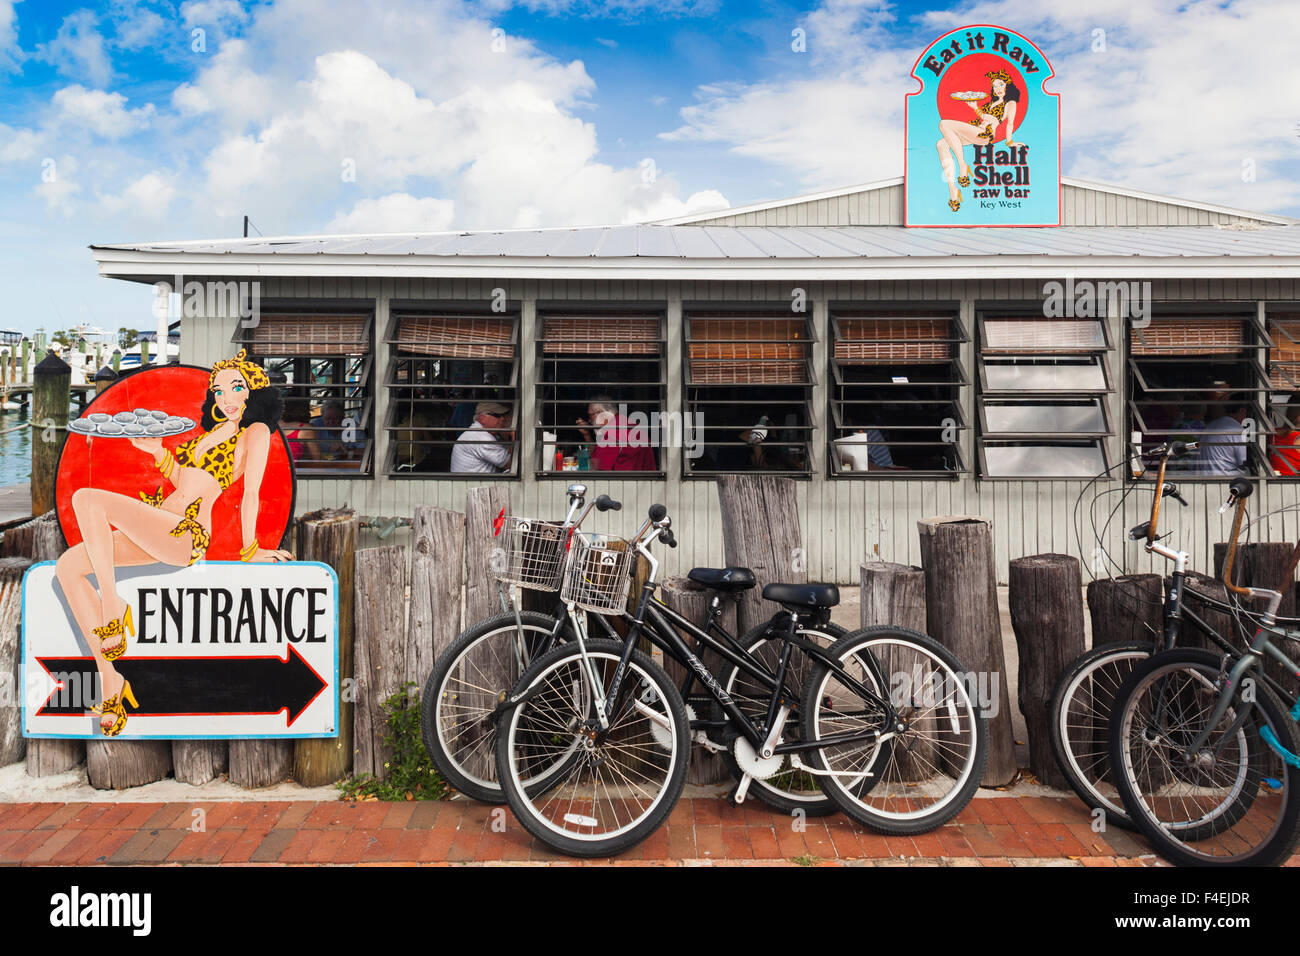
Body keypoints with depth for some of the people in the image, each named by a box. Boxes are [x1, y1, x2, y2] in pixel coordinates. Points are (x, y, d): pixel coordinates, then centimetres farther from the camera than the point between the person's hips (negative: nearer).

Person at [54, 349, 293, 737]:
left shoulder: (256, 432, 0)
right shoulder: (214, 429, 25)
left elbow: (251, 493, -4)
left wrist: (250, 550, -5)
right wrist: (157, 451, 14)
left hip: (185, 533, -9)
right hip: (158, 529, 9)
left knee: (86, 498, -23)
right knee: (67, 566, -4)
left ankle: (113, 606, -16)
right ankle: (108, 678, -7)